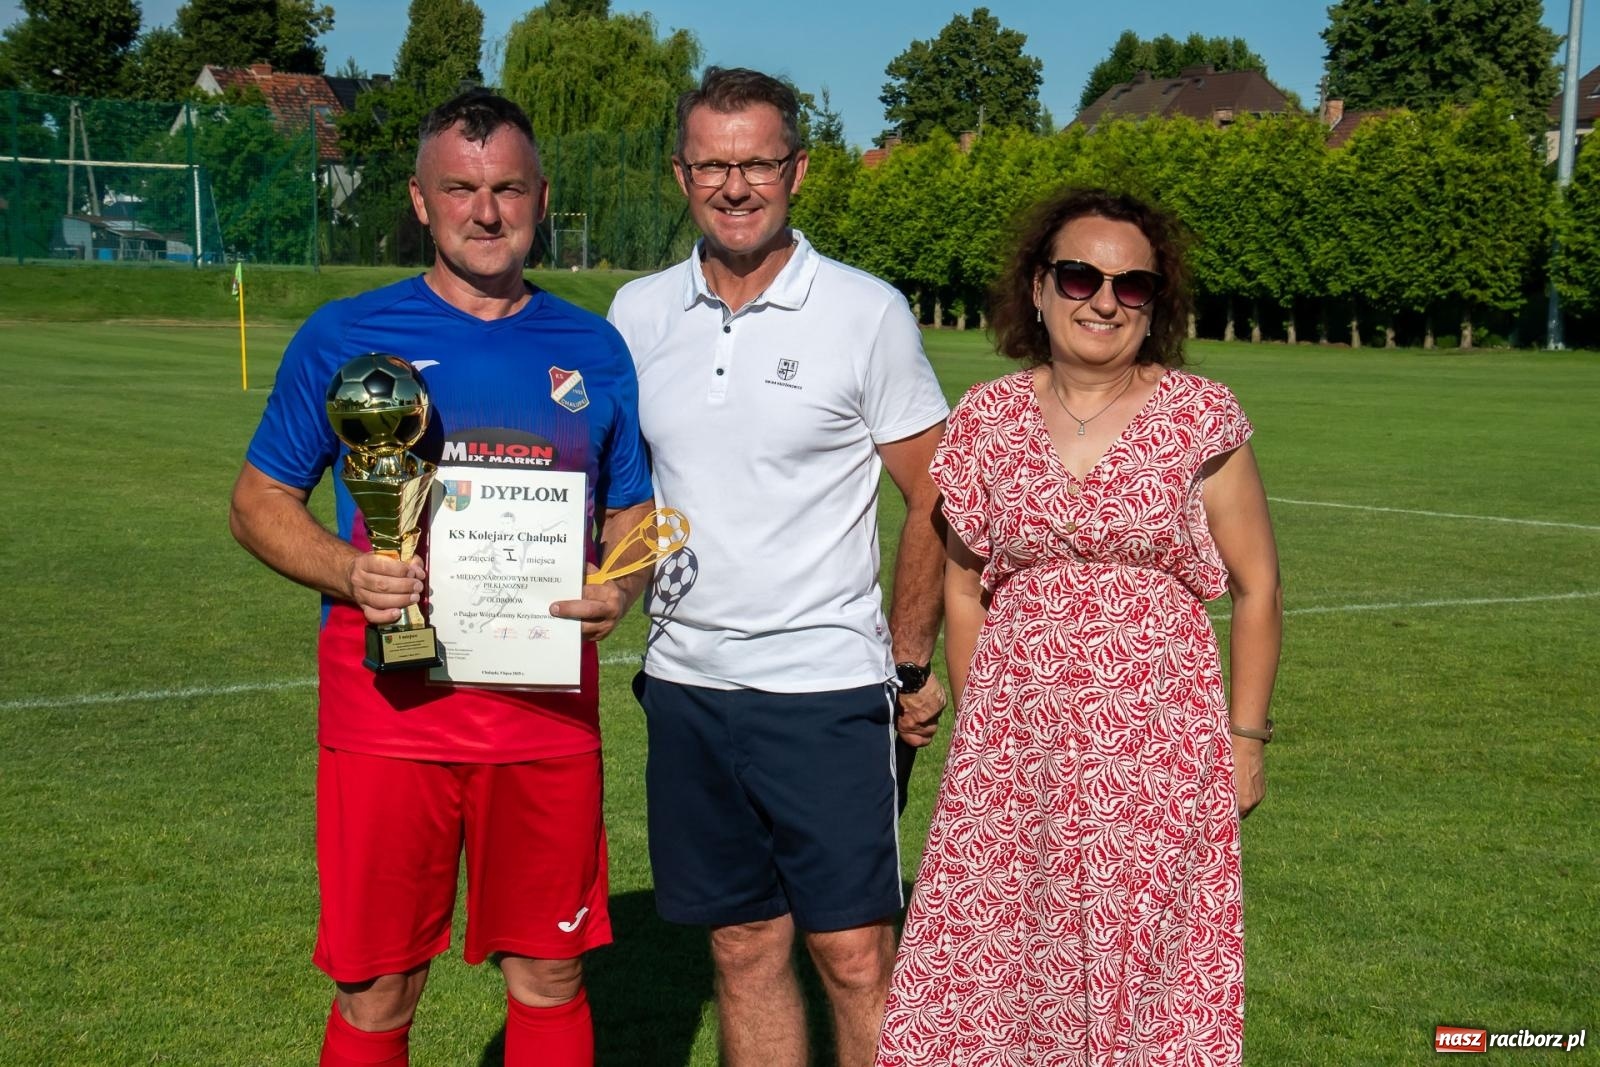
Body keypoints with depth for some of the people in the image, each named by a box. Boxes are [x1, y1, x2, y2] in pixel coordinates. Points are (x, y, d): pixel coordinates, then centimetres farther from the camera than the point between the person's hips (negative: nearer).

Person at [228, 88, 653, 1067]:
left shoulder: (592, 351, 9)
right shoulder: (346, 337, 2)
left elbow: (637, 512, 15)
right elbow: (261, 499, 6)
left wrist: (621, 589, -8)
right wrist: (345, 571, -14)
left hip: (548, 715, 2)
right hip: (391, 706, -2)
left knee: (549, 978, 11)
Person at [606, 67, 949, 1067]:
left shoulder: (867, 313, -6)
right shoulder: (640, 313, 5)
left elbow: (935, 499, -1)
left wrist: (912, 665, -1)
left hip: (823, 686, -4)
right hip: (683, 684, 4)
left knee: (856, 957, -1)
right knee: (745, 947, 12)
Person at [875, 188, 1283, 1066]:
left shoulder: (1199, 417, -3)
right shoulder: (986, 419, 2)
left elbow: (1256, 588, 3)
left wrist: (1245, 737, 2)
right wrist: (974, 727, 11)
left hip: (1156, 743, -2)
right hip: (1014, 740, 2)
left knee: (1143, 959, 3)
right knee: (990, 958, 4)